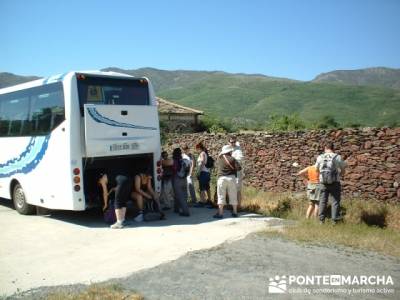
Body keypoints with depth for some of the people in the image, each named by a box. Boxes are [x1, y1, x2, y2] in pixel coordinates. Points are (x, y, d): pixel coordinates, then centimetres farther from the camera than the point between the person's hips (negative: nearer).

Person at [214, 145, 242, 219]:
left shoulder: (219, 159, 5)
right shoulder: (232, 159, -2)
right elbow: (239, 168, -11)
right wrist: (233, 169, 9)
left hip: (221, 178, 0)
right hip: (231, 178, 0)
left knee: (221, 196, 2)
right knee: (233, 196, 10)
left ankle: (220, 213, -2)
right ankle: (235, 212, 17)